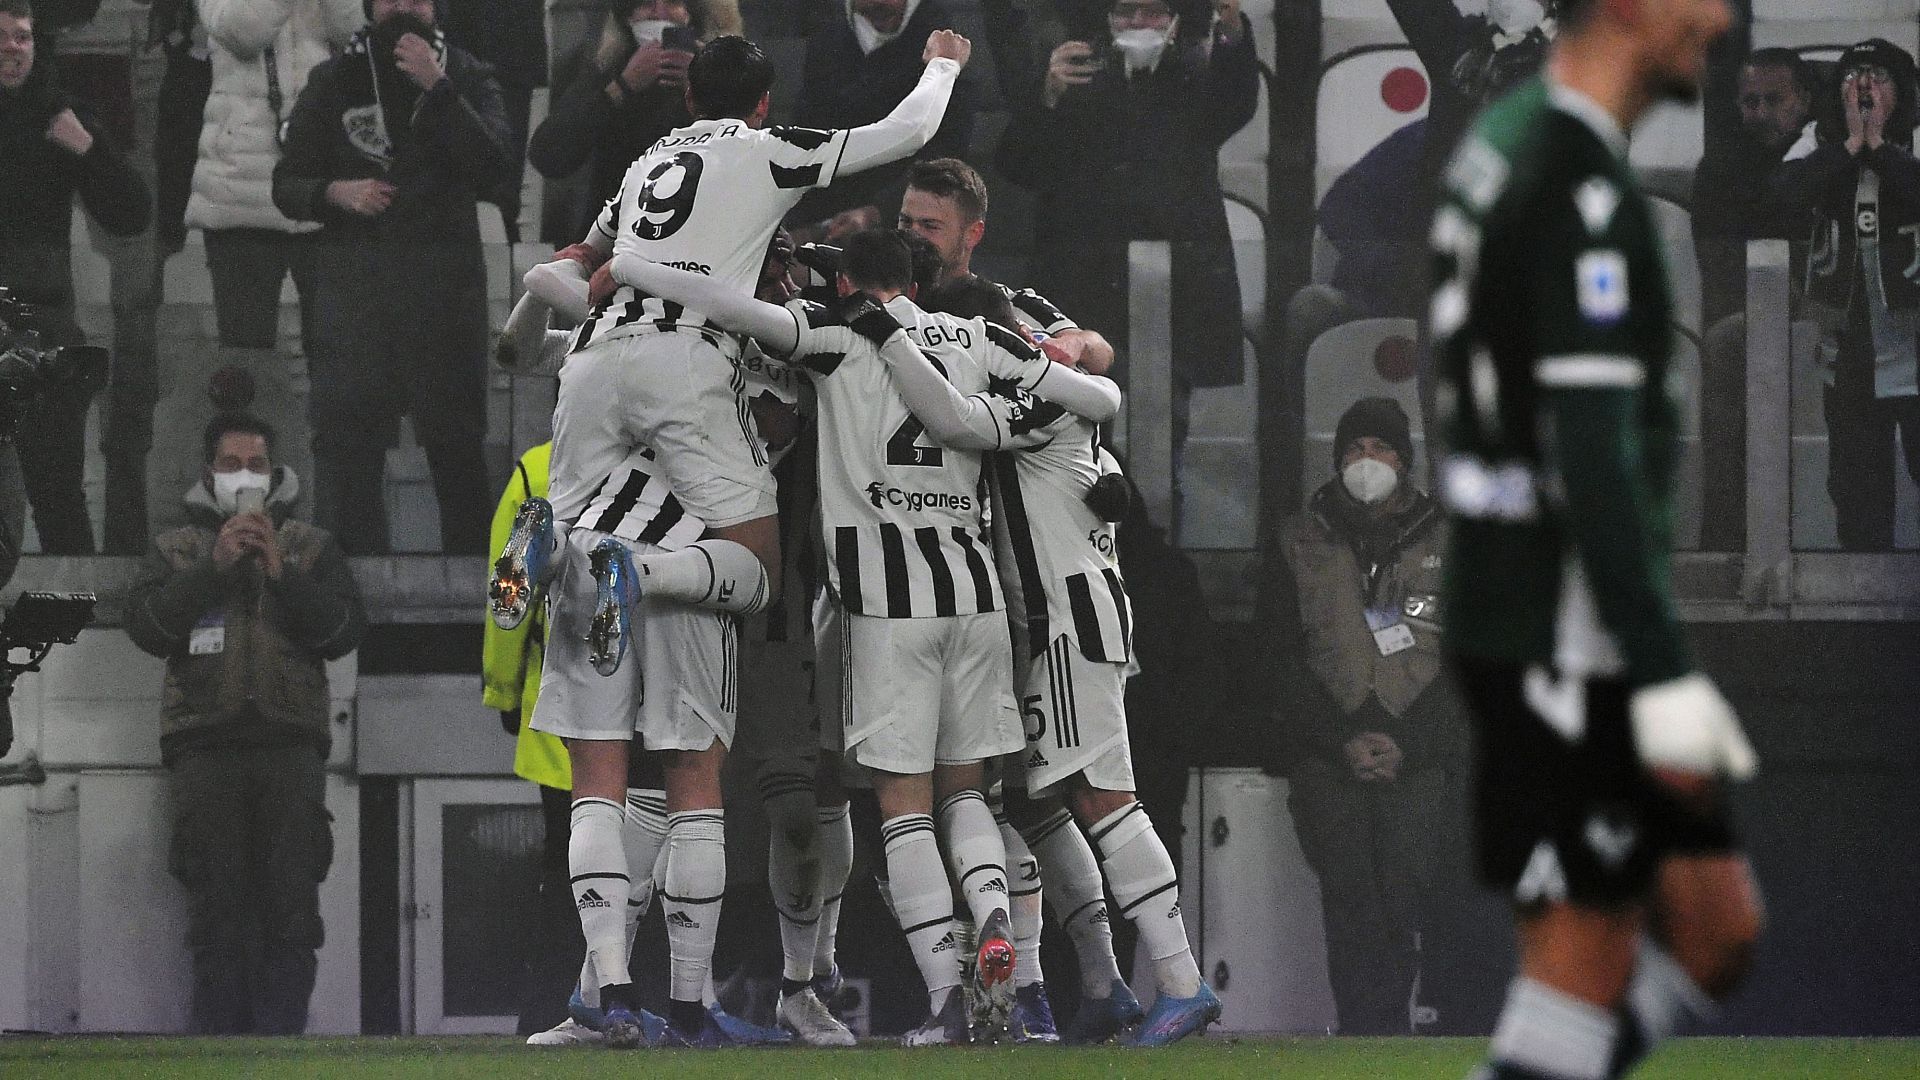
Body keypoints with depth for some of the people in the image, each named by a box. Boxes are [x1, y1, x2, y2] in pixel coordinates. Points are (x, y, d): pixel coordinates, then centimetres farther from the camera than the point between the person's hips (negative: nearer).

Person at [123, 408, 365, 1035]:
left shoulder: (311, 548, 18)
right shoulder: (177, 550, 17)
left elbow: (345, 630, 4)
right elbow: (147, 625, 0)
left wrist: (282, 575, -7)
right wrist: (215, 566, -8)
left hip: (289, 743, 0)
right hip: (205, 744, 0)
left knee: (290, 905, -8)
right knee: (218, 906, -5)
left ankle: (281, 1037, -11)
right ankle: (220, 1036, -5)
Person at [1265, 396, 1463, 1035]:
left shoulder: (1445, 544, 8)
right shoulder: (1301, 545, 10)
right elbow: (1286, 663, 7)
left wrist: (1409, 744, -8)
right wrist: (1339, 741, -7)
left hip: (1418, 761, -1)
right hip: (1332, 762, 1)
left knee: (1405, 914, -8)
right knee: (1351, 915, -6)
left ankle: (1386, 1028, -3)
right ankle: (1362, 1042, -5)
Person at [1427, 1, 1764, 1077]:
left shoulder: (1504, 139, 13)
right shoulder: (1584, 191, -18)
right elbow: (1591, 454, -24)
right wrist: (1665, 679, -27)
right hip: (1572, 645, -10)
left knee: (1717, 937, 10)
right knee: (1585, 964, -4)